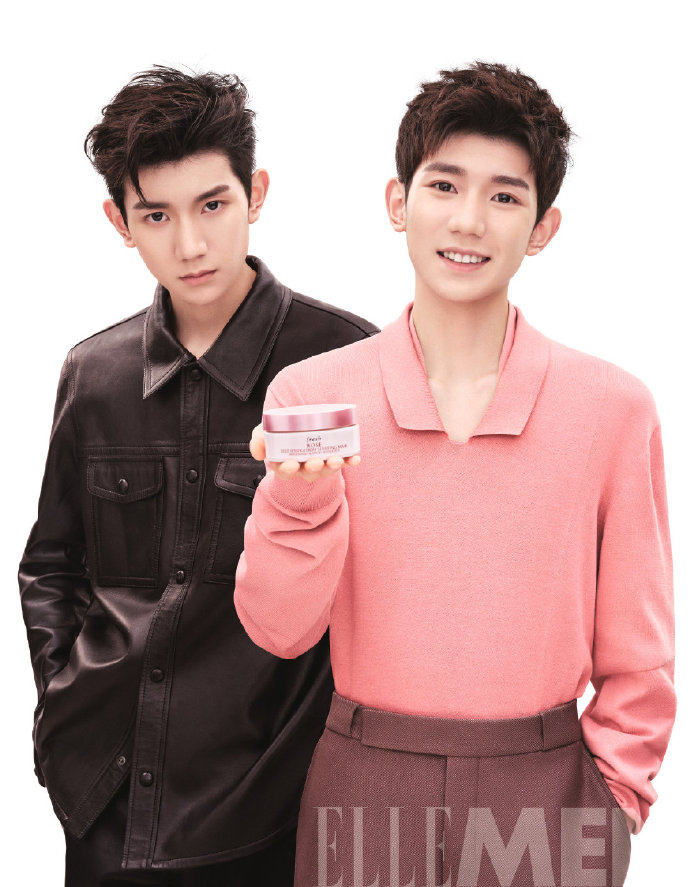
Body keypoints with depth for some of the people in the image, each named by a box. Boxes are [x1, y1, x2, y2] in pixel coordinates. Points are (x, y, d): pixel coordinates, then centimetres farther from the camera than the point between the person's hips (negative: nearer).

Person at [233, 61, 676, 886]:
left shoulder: (614, 406, -4)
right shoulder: (307, 394, -3)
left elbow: (638, 655, 3)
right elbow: (280, 630, -5)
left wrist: (614, 797, -1)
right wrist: (301, 498, -19)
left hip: (545, 788, 0)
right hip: (364, 781, 1)